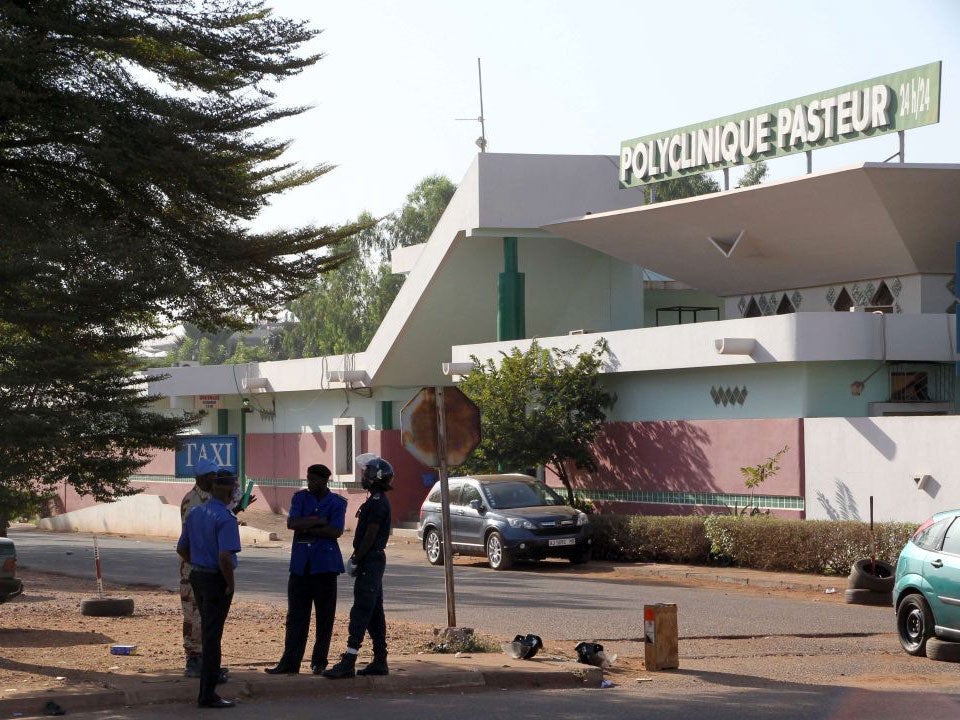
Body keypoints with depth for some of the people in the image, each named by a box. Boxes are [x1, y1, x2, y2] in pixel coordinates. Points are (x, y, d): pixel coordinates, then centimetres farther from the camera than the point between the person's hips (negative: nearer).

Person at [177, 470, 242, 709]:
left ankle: (211, 674, 39)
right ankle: (207, 694, 1)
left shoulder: (194, 513, 6)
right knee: (212, 634, -2)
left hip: (197, 575, 7)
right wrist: (230, 583, -16)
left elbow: (182, 549, 13)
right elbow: (224, 557, -27)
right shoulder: (226, 519, -19)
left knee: (207, 630, 23)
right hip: (217, 579, -7)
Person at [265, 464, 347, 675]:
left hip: (325, 566, -2)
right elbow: (291, 522, -6)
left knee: (325, 617, 3)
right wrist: (318, 521, -12)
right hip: (300, 564, 2)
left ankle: (319, 661, 13)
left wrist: (306, 529, -12)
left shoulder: (336, 503, 0)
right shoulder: (300, 497, 8)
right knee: (296, 615, 1)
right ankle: (290, 662, 3)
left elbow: (335, 531, -13)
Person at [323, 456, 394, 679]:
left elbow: (370, 537, -19)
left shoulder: (377, 503, -16)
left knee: (360, 612, -11)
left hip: (370, 561, -10)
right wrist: (358, 558, 17)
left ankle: (348, 663, -14)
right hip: (374, 561, 10)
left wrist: (356, 560, -15)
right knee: (375, 612, 12)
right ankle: (380, 661, 15)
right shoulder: (377, 501, 16)